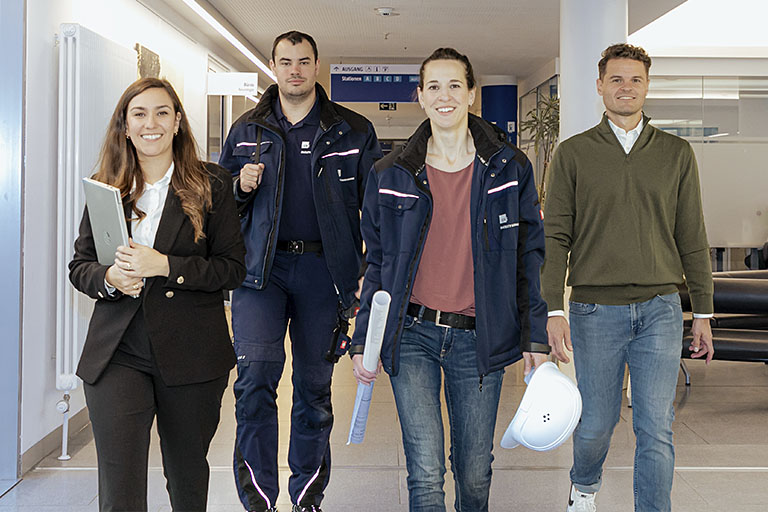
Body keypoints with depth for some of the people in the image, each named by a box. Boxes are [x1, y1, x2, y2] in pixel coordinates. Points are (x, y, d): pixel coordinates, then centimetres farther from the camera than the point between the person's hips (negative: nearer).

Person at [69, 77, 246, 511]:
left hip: (190, 356, -1)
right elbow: (79, 266, 12)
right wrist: (109, 278, -11)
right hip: (117, 356, 1)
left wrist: (165, 266, -17)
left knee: (188, 475, 16)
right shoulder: (105, 189, 9)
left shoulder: (212, 185, 1)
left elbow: (233, 267, -4)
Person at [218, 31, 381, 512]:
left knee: (315, 386, 8)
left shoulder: (353, 131, 6)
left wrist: (370, 274, -4)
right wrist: (242, 186, -4)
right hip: (261, 267, 0)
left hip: (323, 269, 0)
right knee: (256, 374, -16)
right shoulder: (247, 130, 11)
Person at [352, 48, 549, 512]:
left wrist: (536, 335, 0)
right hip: (412, 335, 0)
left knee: (475, 474, 11)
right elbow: (377, 262, 9)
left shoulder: (510, 169, 3)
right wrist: (363, 342, 5)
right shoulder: (392, 175, 4)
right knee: (426, 473, -7)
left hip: (479, 338, 0)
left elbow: (530, 257, 5)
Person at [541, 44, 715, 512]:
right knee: (597, 421, 10)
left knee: (656, 430, -1)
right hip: (595, 310, -1)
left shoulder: (677, 153, 9)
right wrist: (554, 309, -10)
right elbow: (555, 237, 0)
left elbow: (692, 238, 10)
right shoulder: (573, 153, 4)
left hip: (660, 309, 1)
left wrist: (703, 312, 8)